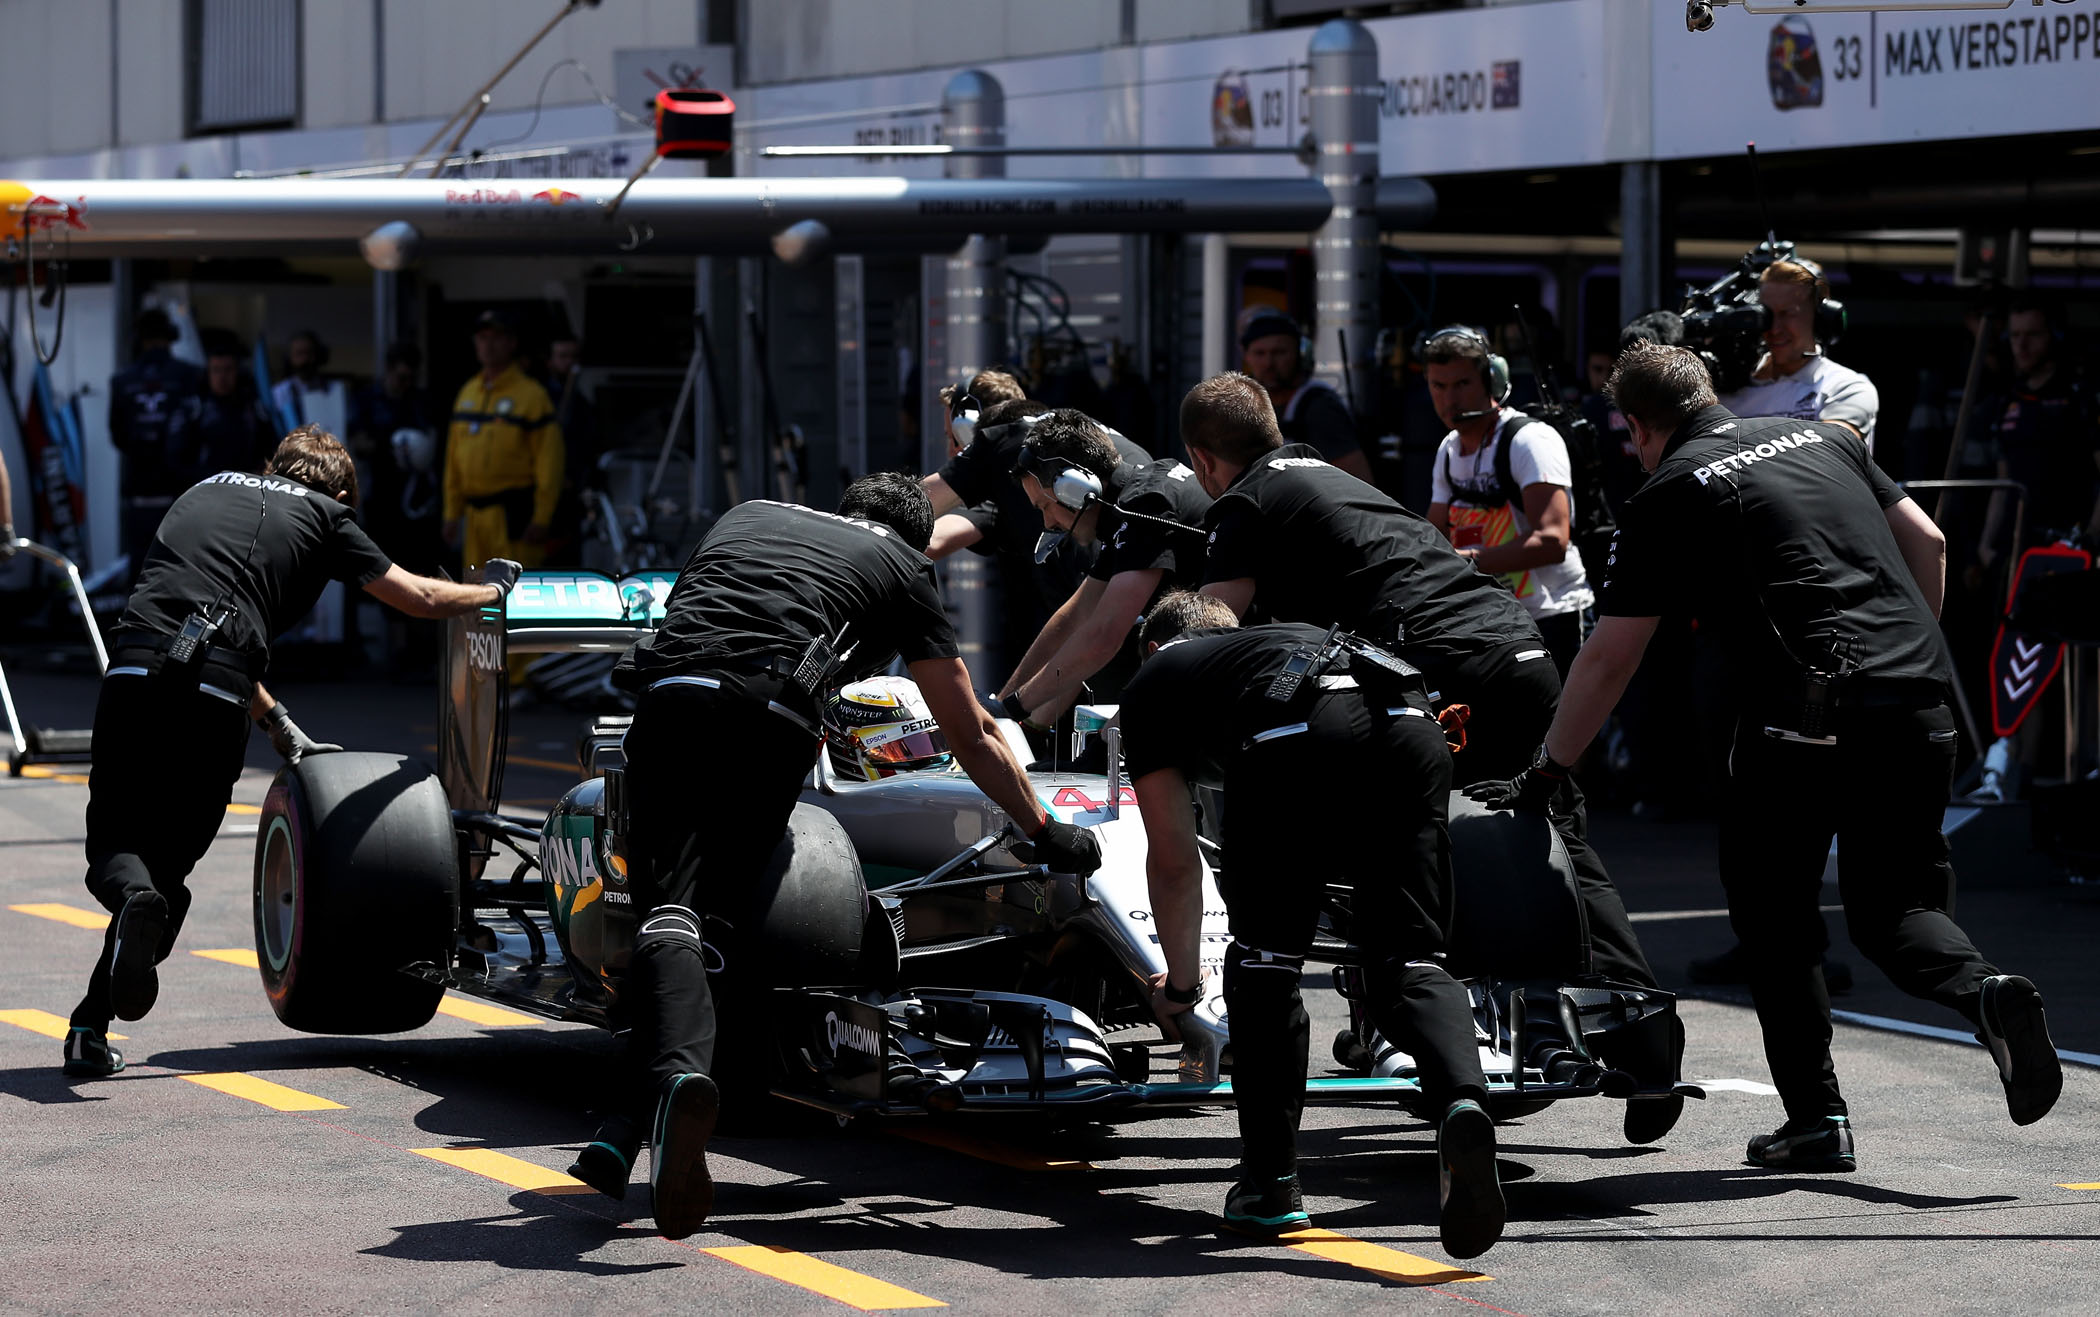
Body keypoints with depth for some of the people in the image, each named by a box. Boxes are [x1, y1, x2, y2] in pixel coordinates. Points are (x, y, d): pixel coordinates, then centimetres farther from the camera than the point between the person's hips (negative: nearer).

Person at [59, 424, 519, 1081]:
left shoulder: (208, 488, 31)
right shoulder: (324, 513, 19)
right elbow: (421, 599, 23)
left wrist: (276, 721, 34)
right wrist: (492, 589, 45)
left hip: (135, 663, 2)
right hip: (217, 691, -2)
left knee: (114, 838, 14)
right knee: (170, 855, 10)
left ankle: (132, 895, -24)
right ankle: (90, 1029, -6)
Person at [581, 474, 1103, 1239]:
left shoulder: (748, 515, 37)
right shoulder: (902, 566, 28)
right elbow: (971, 739, 32)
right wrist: (1046, 833, 44)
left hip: (667, 692, 2)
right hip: (771, 715, -2)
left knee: (668, 906, -10)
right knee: (705, 910, 7)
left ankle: (677, 1073, -39)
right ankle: (626, 1133, -5)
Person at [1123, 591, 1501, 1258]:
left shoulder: (1153, 681, 33)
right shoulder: (1299, 634, 45)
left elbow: (1173, 861, 32)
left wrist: (1180, 981, 47)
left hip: (1295, 741, -3)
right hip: (1413, 726, 3)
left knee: (1265, 956, 15)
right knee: (1408, 960, 8)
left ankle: (1270, 1182, 17)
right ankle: (1462, 1099, -20)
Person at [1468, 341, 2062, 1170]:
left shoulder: (1668, 497, 5)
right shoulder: (1822, 437, 21)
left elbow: (1608, 659, 5)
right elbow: (1926, 542, 19)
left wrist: (1543, 774, 13)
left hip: (1807, 710, -5)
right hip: (1918, 701, 5)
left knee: (1774, 915, 14)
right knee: (1895, 909, 15)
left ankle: (1817, 1119, 9)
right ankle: (1982, 988, -15)